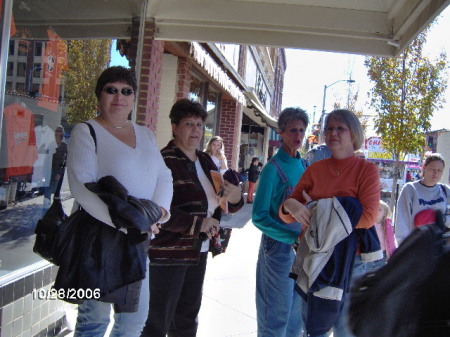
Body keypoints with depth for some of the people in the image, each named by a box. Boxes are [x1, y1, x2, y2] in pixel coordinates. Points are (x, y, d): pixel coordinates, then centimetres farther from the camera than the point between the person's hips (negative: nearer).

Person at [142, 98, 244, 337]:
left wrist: (235, 199, -5)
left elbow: (217, 203, 17)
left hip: (199, 252, 8)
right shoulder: (164, 161, -14)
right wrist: (197, 224, -24)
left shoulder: (205, 161, 11)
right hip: (168, 254, -8)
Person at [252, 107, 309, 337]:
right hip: (279, 246, -6)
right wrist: (295, 237, -23)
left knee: (296, 314, 17)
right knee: (276, 317, 4)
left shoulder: (304, 166, 7)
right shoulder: (273, 167, -12)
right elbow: (259, 216, -16)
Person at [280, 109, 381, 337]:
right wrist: (289, 205, -21)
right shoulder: (314, 169, 4)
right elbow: (286, 216, 2)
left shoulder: (367, 169, -4)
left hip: (349, 258, -3)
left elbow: (368, 217, -16)